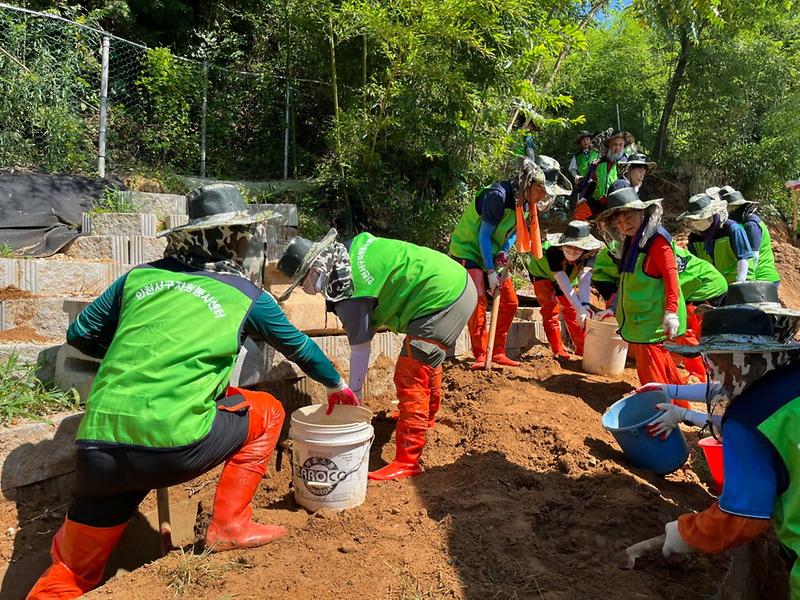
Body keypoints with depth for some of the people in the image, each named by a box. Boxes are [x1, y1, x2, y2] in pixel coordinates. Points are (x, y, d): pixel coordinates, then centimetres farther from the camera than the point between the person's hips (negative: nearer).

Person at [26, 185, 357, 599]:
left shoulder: (141, 276, 14)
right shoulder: (248, 297, 7)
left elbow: (80, 335, 23)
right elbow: (299, 347, 22)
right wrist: (337, 386, 39)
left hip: (96, 449, 5)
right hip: (174, 448, -4)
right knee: (266, 411, 20)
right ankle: (229, 527, 21)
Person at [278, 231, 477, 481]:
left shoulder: (350, 295, -20)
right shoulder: (354, 245, 3)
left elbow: (360, 348, -13)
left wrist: (353, 392, -2)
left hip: (442, 300, -11)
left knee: (410, 378, -11)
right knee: (427, 360, 30)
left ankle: (407, 461, -7)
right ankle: (426, 417, 53)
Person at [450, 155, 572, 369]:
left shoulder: (527, 201, -3)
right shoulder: (498, 195, -27)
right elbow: (484, 235, -24)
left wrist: (504, 252, -10)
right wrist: (490, 272, -24)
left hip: (492, 253, 8)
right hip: (468, 249, -8)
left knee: (510, 303, 5)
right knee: (479, 301, -19)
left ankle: (497, 353, 14)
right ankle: (480, 356, -12)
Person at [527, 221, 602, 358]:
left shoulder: (589, 253, -33)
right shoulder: (553, 251, -43)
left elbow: (584, 280, -42)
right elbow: (563, 282, -48)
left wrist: (585, 306, -56)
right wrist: (580, 308, -53)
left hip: (568, 275, 4)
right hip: (542, 273, -4)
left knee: (572, 311, 4)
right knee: (551, 309, -14)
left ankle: (583, 349, 12)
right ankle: (558, 350, -7)